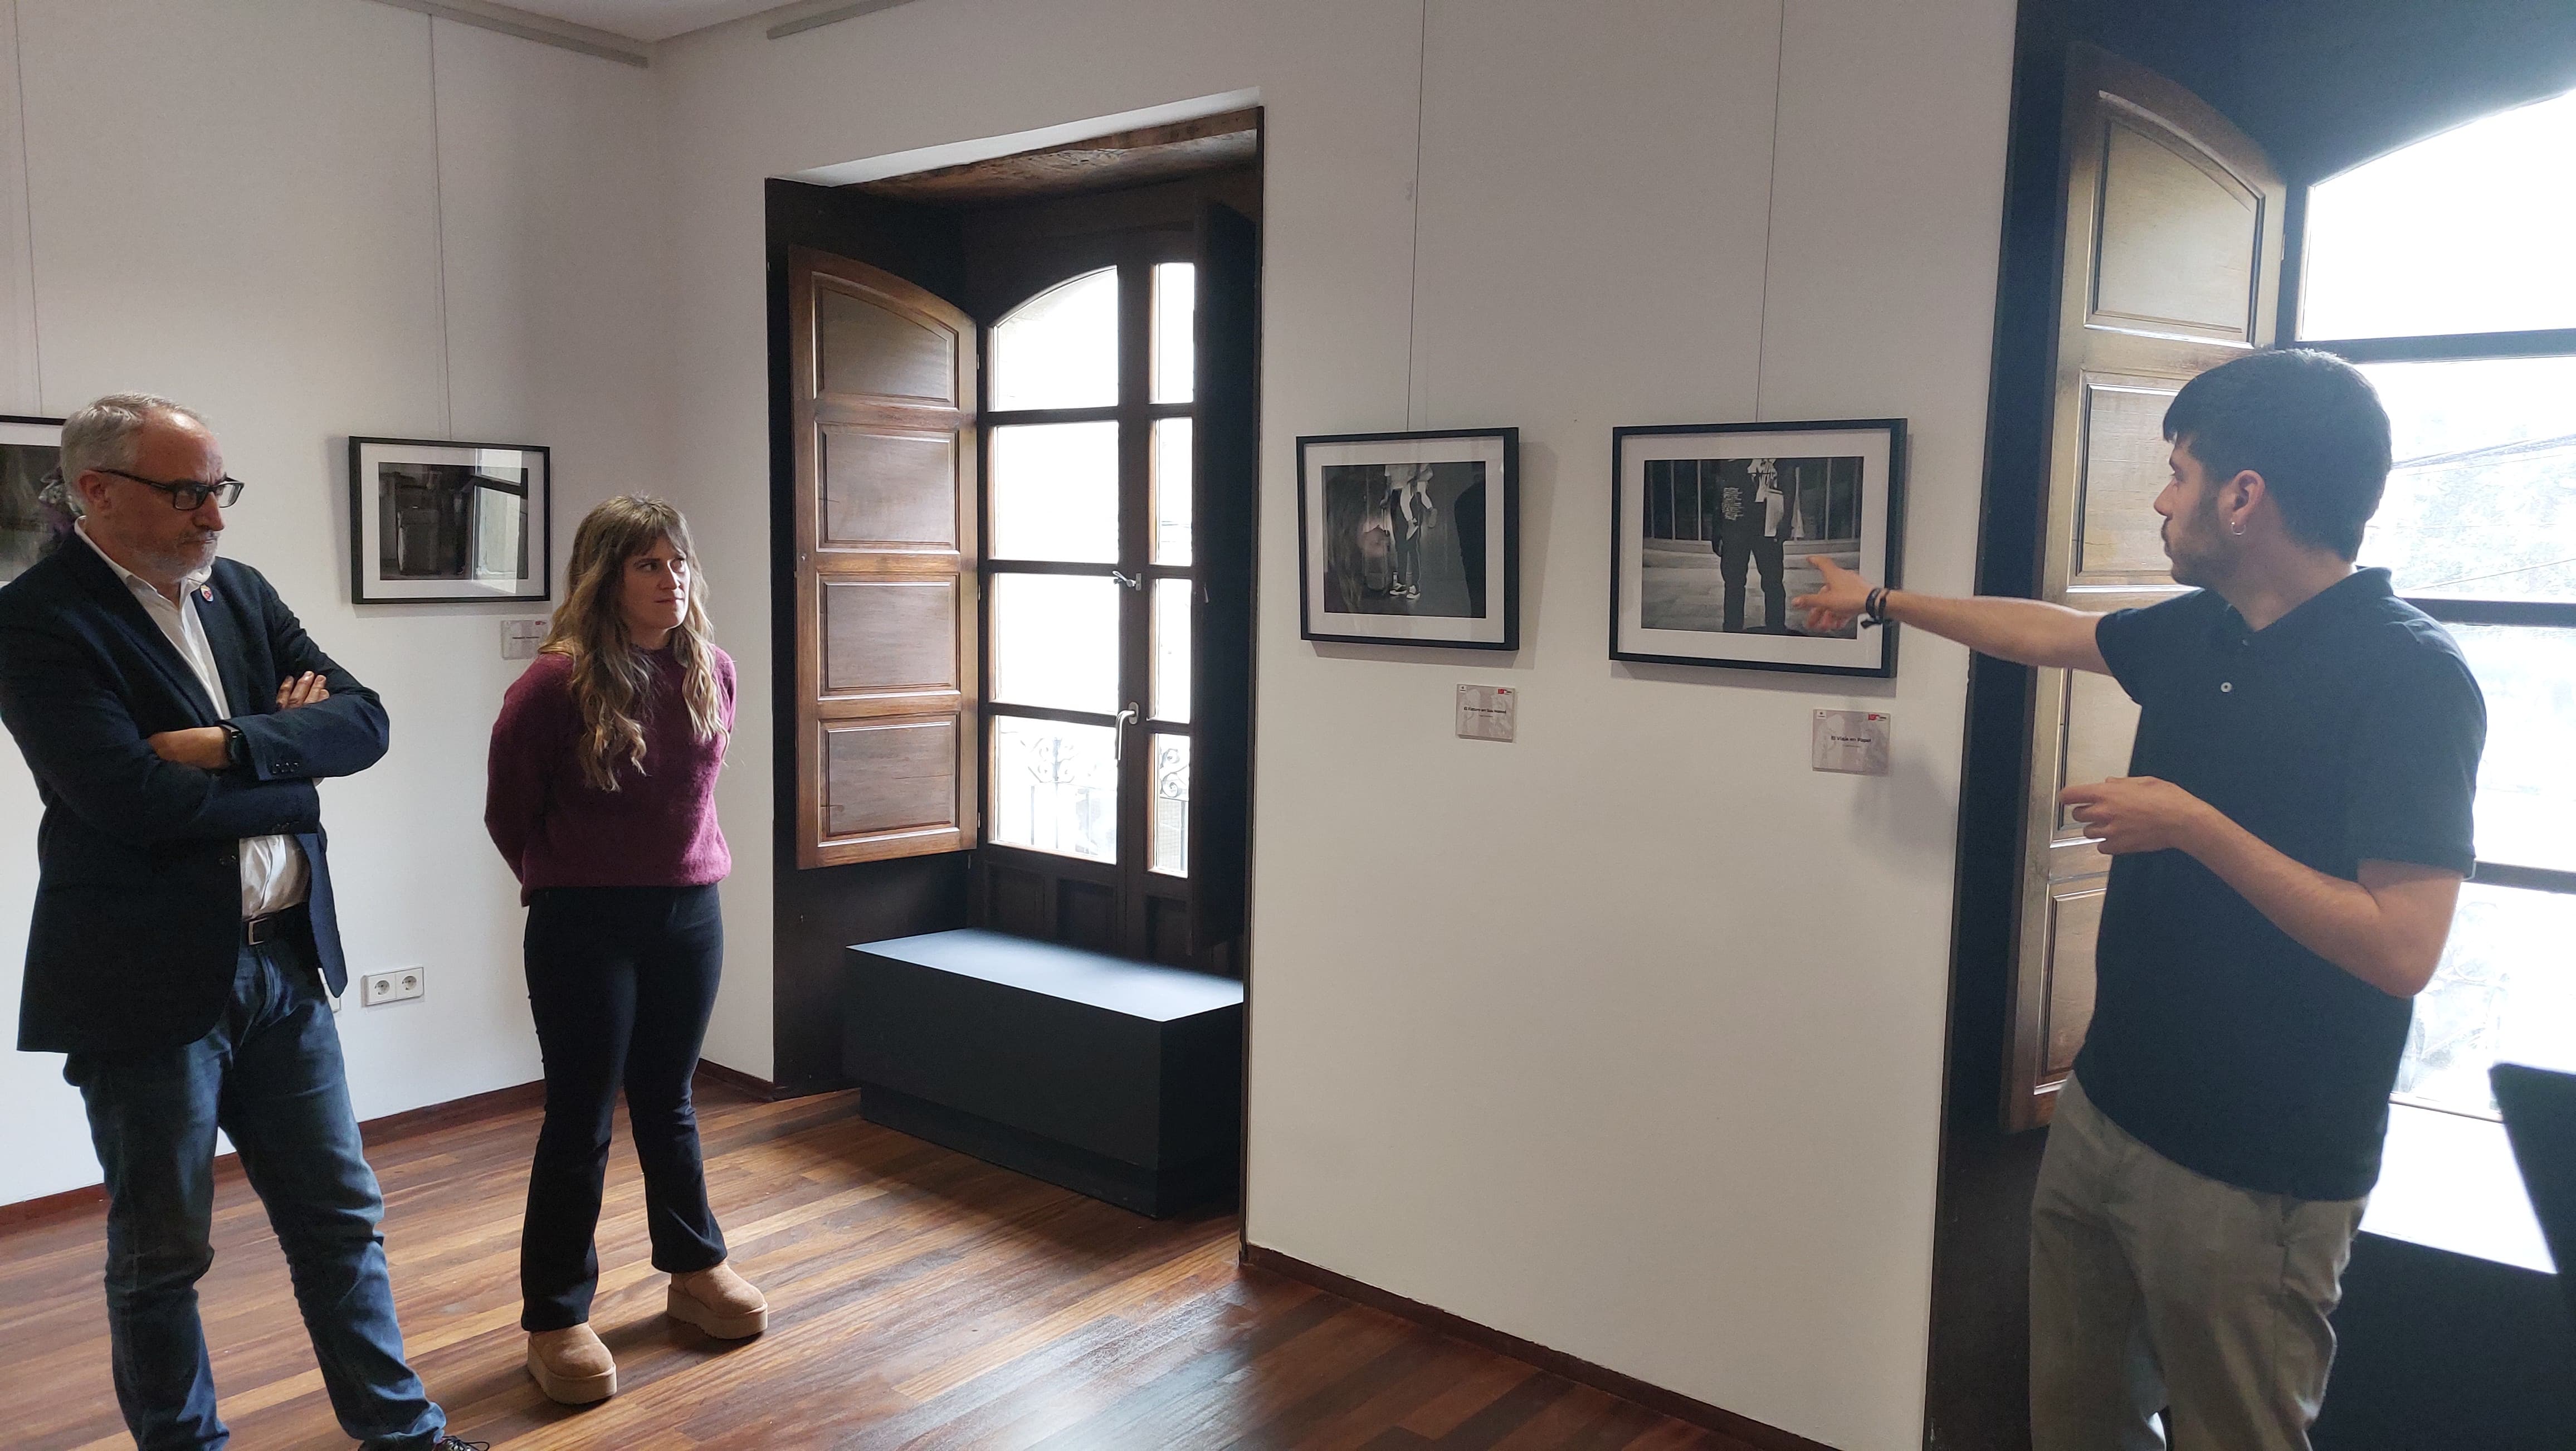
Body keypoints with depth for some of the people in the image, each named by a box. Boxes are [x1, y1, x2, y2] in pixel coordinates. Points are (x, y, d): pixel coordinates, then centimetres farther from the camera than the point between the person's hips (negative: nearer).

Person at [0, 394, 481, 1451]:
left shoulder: (240, 591, 7)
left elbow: (363, 722, -2)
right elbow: (137, 798, -23)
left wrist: (230, 745, -17)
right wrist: (288, 754, -9)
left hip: (284, 965, 6)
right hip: (148, 985, -6)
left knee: (342, 1217, 15)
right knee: (162, 1254, 13)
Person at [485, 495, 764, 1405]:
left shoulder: (711, 672, -1)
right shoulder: (557, 683, -15)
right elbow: (510, 815, -3)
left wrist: (686, 868, 13)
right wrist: (564, 886, 8)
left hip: (690, 914, 4)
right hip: (585, 928, -4)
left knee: (667, 1104, 18)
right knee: (581, 1123, 4)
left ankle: (695, 1271, 33)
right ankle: (554, 1320, 18)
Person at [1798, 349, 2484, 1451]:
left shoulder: (2411, 677, -19)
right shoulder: (2196, 633, 4)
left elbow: (2400, 951, -24)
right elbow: (2044, 632, 22)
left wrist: (2188, 823, -21)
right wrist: (1878, 601, 31)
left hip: (2253, 1176, -7)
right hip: (2106, 1110, 8)